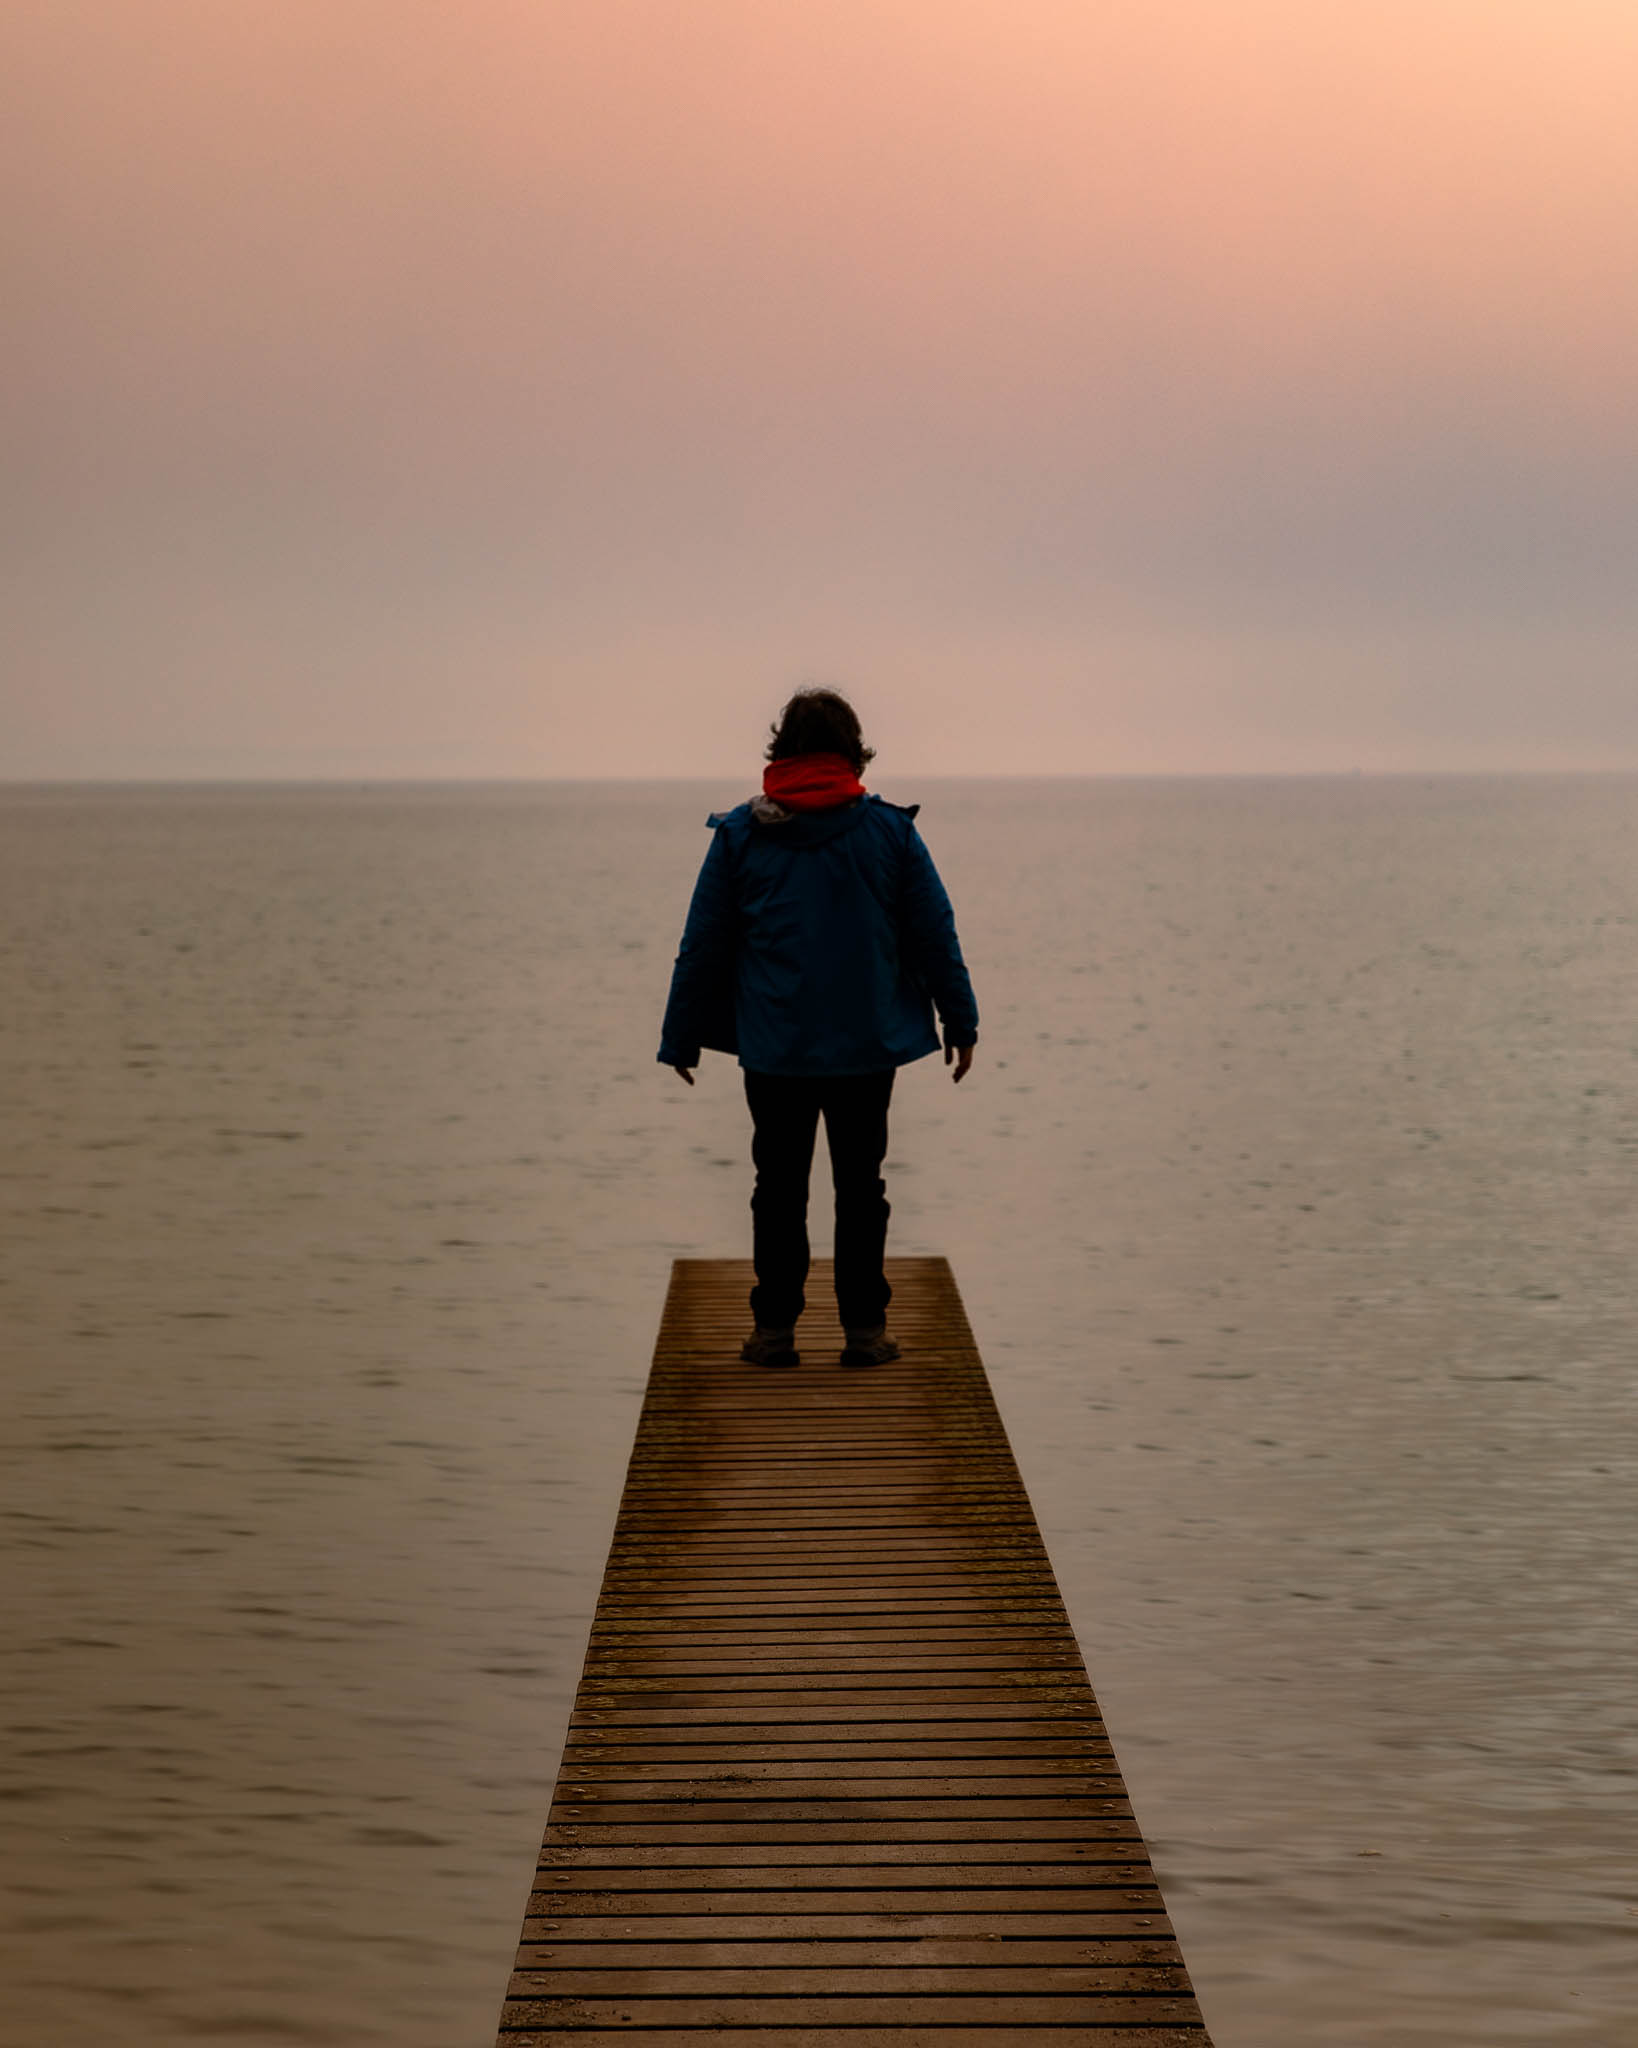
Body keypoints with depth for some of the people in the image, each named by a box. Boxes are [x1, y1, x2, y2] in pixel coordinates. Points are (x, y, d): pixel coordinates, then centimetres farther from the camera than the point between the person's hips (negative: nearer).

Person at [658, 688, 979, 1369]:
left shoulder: (739, 834, -1)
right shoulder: (890, 830, -2)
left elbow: (702, 945, 2)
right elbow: (936, 936, 1)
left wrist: (681, 1037, 10)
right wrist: (960, 1021, 11)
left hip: (775, 1048, 0)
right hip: (868, 1044, 0)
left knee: (780, 1186, 8)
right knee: (860, 1184, 8)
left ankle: (775, 1328, 9)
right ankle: (864, 1327, 8)